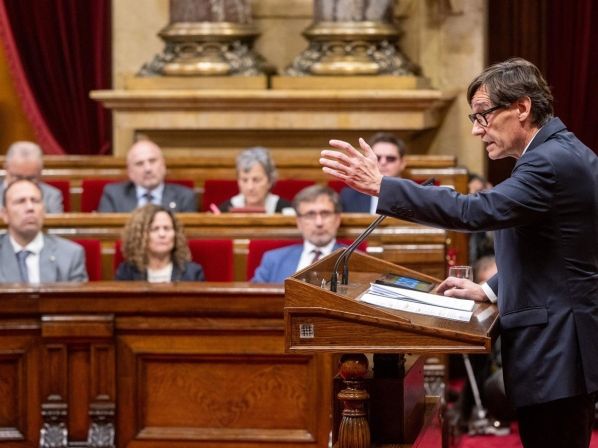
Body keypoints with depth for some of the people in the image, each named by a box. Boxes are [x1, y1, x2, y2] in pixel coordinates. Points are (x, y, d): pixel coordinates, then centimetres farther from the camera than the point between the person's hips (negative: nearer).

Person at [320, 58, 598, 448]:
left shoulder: (551, 162, -19)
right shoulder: (563, 152, 14)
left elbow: (477, 212, -29)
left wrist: (380, 186, -28)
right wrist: (491, 290, 14)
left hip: (555, 353, -10)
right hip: (561, 343, 10)